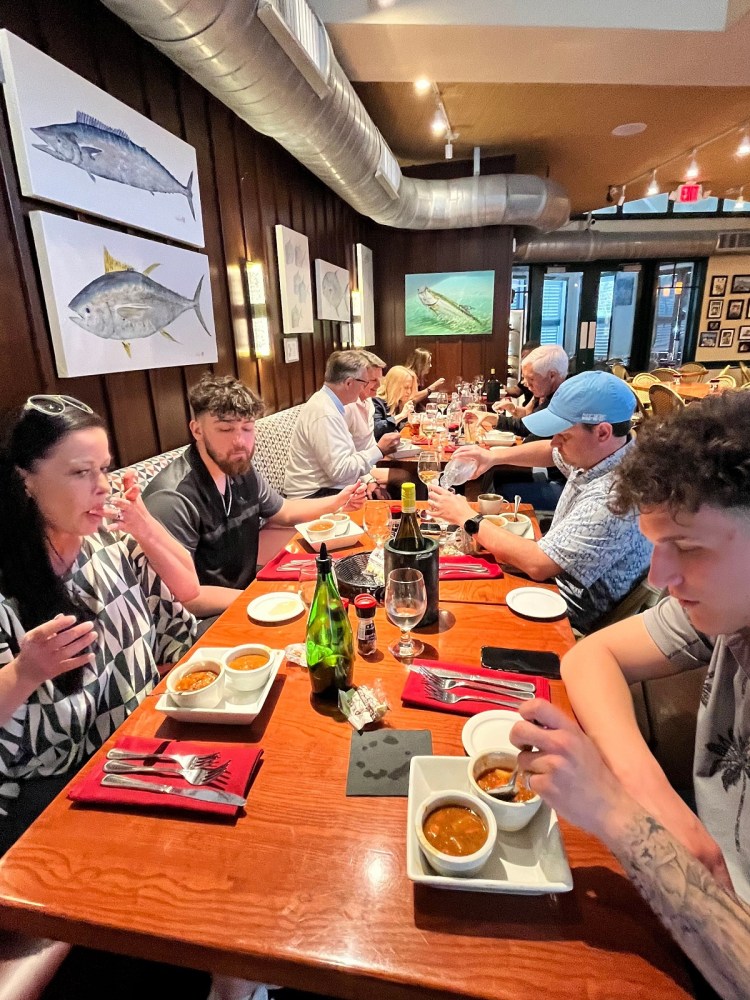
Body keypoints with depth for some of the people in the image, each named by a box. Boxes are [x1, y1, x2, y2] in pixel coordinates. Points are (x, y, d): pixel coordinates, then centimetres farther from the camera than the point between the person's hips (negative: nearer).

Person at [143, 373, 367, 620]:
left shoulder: (242, 471, 0)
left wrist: (336, 502, 4)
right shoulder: (173, 498, -28)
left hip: (247, 590, 8)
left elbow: (283, 511, 18)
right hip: (205, 623, -8)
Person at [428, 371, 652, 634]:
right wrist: (494, 456, -1)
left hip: (575, 619, -8)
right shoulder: (594, 452, -6)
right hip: (557, 577, 8)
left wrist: (468, 518, -23)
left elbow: (537, 564, -34)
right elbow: (550, 452, 15)